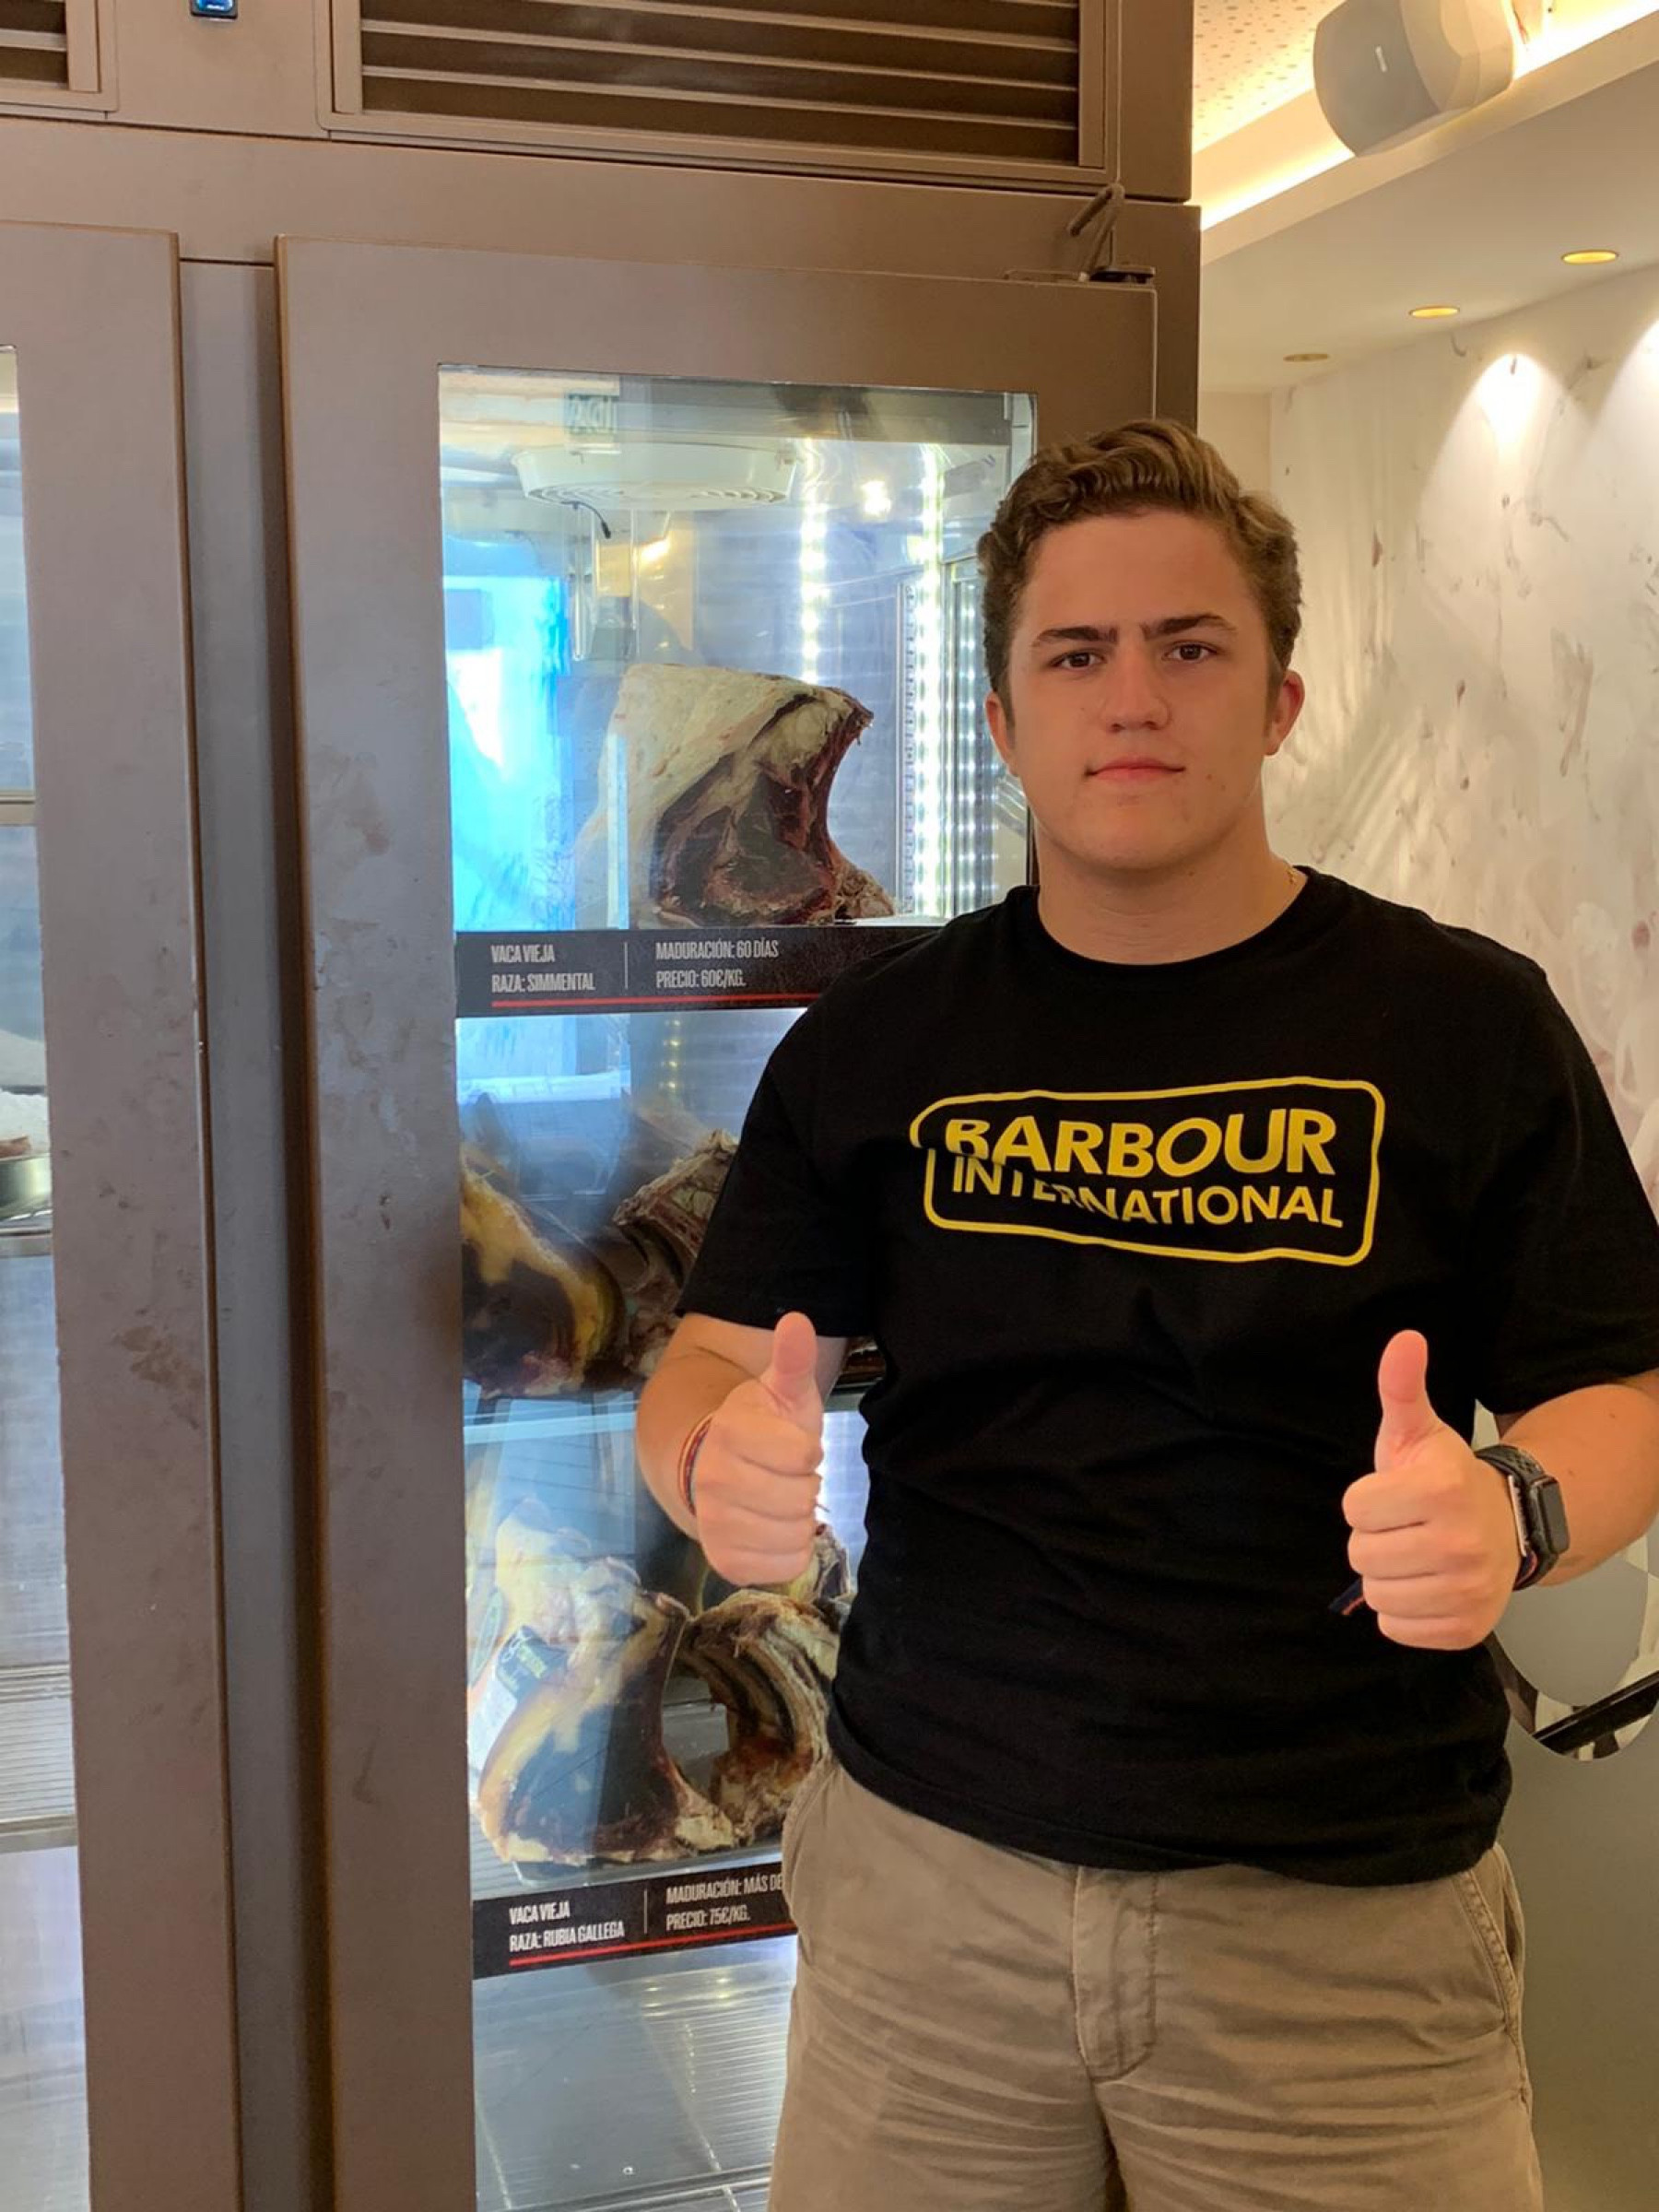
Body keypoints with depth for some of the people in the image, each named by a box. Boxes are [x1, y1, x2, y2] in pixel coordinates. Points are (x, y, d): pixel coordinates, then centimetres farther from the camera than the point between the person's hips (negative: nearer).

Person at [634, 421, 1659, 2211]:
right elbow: (711, 1360, 5)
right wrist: (721, 1468, -18)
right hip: (923, 1867, 2)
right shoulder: (876, 1037, 3)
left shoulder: (1464, 1021, -3)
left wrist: (1513, 1516, -22)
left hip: (1344, 1918, -1)